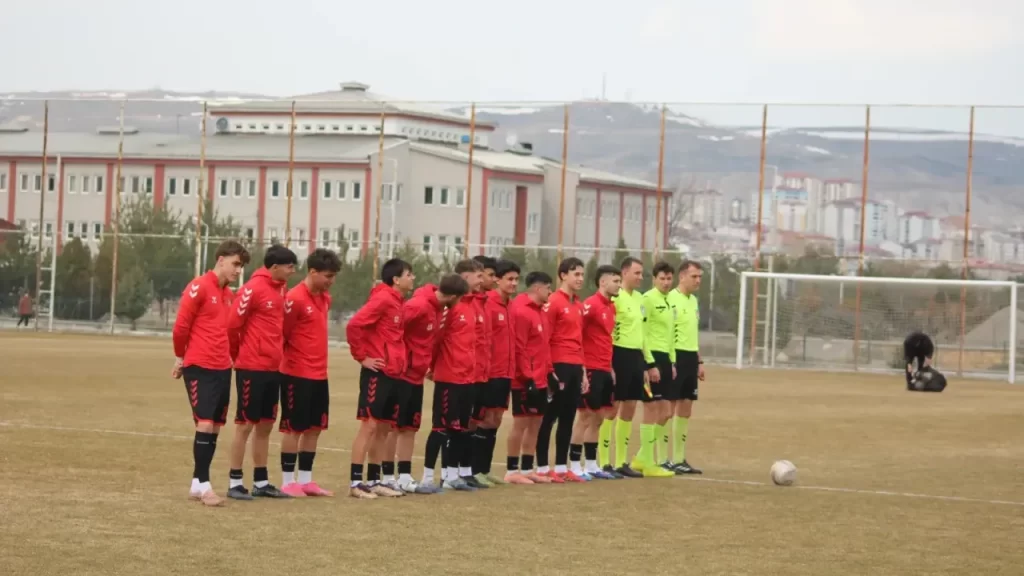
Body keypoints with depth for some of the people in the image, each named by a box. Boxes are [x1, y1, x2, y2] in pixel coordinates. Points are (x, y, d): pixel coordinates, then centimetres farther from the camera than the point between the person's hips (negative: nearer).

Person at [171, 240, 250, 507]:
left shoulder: (229, 294, 13)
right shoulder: (199, 287, -10)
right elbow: (180, 326, -9)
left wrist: (228, 356, 14)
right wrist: (180, 357, 0)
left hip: (222, 369, 7)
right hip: (199, 367, -7)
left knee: (215, 427, 8)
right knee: (205, 424, -12)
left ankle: (198, 483, 16)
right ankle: (203, 484, -7)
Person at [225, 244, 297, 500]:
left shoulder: (281, 289, 11)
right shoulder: (253, 289, -14)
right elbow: (233, 323, -14)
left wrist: (278, 353, 14)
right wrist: (238, 355, -1)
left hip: (273, 368, 8)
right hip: (252, 368, -8)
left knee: (265, 425, 11)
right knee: (245, 424, -3)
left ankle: (261, 482, 17)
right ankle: (235, 482, 3)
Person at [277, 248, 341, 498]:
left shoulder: (325, 298, 10)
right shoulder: (294, 298, -17)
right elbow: (280, 332, -13)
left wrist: (318, 361, 14)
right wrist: (289, 358, -3)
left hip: (319, 374, 8)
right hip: (297, 374, -8)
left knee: (315, 427, 10)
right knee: (294, 428, -1)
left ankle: (306, 480, 18)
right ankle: (288, 481, 6)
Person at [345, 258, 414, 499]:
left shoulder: (397, 303, 15)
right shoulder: (383, 299, -13)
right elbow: (354, 325, -22)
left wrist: (401, 362, 12)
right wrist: (362, 357, -15)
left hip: (394, 375, 9)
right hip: (378, 373, -9)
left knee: (384, 428, 10)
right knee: (369, 425, -9)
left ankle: (374, 480, 16)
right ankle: (355, 482, -8)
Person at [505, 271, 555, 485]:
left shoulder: (540, 311, 15)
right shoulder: (521, 312, -15)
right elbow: (519, 349, -18)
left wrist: (549, 372, 17)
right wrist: (528, 377, -20)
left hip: (540, 379, 9)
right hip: (526, 380, -9)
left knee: (535, 424, 11)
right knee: (521, 423, -5)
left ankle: (527, 469, 17)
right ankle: (512, 471, 1)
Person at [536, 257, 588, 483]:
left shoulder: (579, 305, 15)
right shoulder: (553, 302, -10)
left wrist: (583, 370, 17)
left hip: (575, 367, 8)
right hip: (559, 366, -8)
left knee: (568, 418, 9)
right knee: (549, 417, -2)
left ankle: (562, 467, 14)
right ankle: (542, 468, 2)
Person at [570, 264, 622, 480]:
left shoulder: (611, 307, 15)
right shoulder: (591, 305, -12)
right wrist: (581, 368, -19)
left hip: (604, 370, 9)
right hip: (591, 369, -8)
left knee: (598, 418, 11)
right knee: (586, 417, -5)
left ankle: (592, 466, 17)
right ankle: (575, 467, 1)